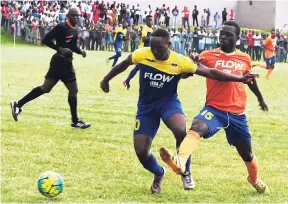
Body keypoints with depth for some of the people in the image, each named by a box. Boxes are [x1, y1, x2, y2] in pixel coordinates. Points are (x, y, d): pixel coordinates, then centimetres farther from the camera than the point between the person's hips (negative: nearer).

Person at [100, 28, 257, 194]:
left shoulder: (181, 62, -18)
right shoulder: (141, 55, -16)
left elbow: (211, 73, -13)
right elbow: (124, 64, 6)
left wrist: (240, 79, -16)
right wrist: (106, 80, 18)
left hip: (168, 101, -2)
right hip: (146, 105, 2)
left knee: (181, 131, -34)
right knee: (140, 150, -5)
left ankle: (186, 172, -9)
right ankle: (158, 174, 30)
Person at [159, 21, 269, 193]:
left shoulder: (245, 59, 5)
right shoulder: (208, 56, -1)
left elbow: (250, 79, 24)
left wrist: (260, 98, 39)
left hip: (237, 113, 2)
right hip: (214, 109, -2)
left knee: (246, 153, 15)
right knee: (196, 128, -34)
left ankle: (255, 179, 45)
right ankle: (180, 161, -58)